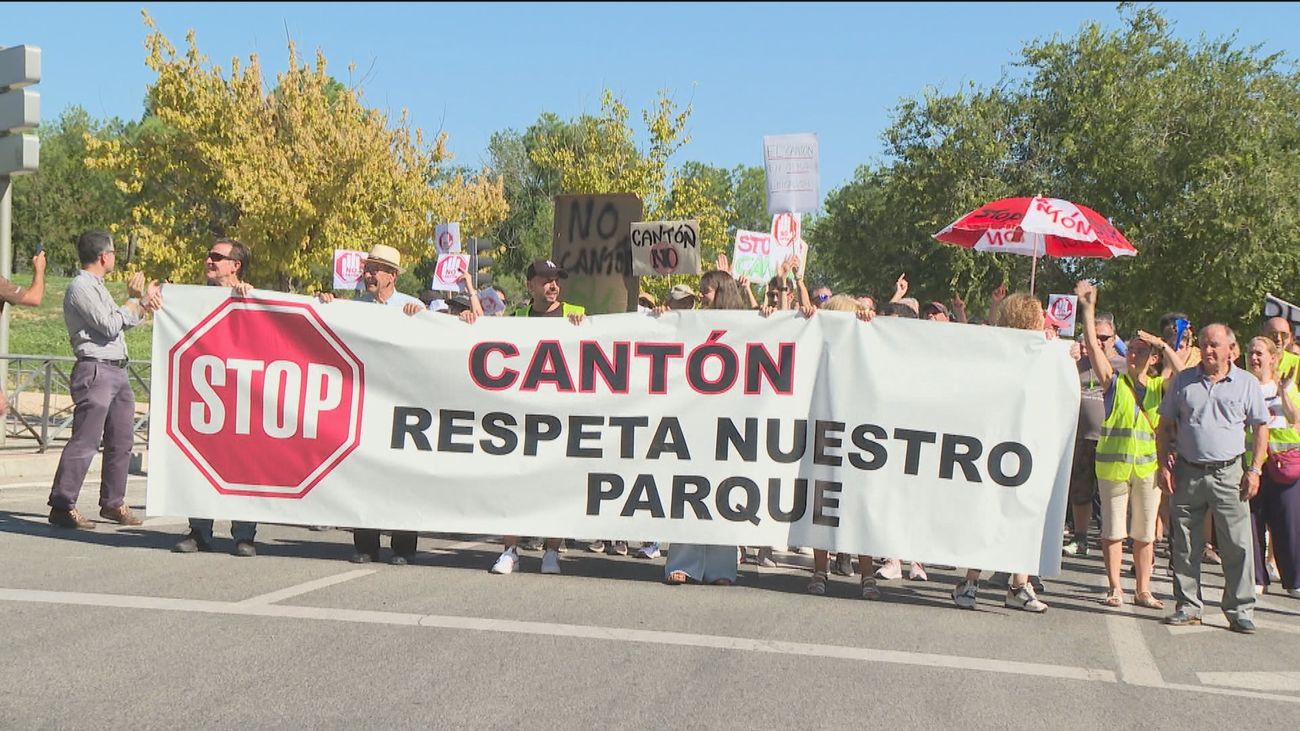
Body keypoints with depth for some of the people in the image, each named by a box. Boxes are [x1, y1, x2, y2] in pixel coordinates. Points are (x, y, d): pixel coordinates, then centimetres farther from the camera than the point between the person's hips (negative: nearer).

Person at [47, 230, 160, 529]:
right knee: (85, 441, -11)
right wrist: (135, 300, -3)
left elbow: (127, 321, 25)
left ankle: (113, 503, 20)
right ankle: (62, 506, -7)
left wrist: (143, 302, 8)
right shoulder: (81, 287, -10)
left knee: (122, 440, 11)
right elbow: (110, 326, -16)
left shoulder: (97, 287, 21)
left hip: (117, 371, 10)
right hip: (95, 371, -10)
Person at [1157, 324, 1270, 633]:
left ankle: (1240, 610, 3)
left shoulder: (1247, 383, 4)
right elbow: (1165, 426, 11)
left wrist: (1255, 470, -3)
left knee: (1238, 545, -4)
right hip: (1187, 472, 2)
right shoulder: (1183, 381, 7)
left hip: (1228, 474, -2)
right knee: (1185, 545, 6)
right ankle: (1188, 606, 17)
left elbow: (1261, 429, 6)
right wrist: (1164, 465, 2)